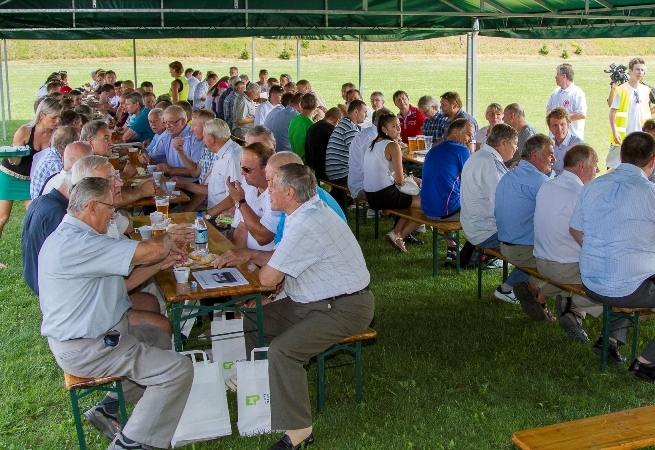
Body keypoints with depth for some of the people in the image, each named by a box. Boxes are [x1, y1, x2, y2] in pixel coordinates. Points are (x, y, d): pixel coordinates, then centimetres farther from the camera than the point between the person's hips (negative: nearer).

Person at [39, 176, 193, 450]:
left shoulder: (68, 236, 9)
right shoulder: (77, 244, -26)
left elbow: (119, 280, 18)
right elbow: (151, 250, -28)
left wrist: (161, 263, 8)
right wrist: (167, 239, -5)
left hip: (98, 332, 11)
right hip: (84, 349, -11)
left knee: (160, 338, 27)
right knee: (179, 369, -13)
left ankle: (111, 407, 24)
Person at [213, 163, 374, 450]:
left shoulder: (305, 226, -27)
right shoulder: (309, 211, 5)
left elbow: (268, 278, -22)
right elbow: (283, 257, 18)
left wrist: (260, 262, 1)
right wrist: (249, 254, 3)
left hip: (344, 309, -11)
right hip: (315, 301, 11)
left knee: (282, 349, -26)